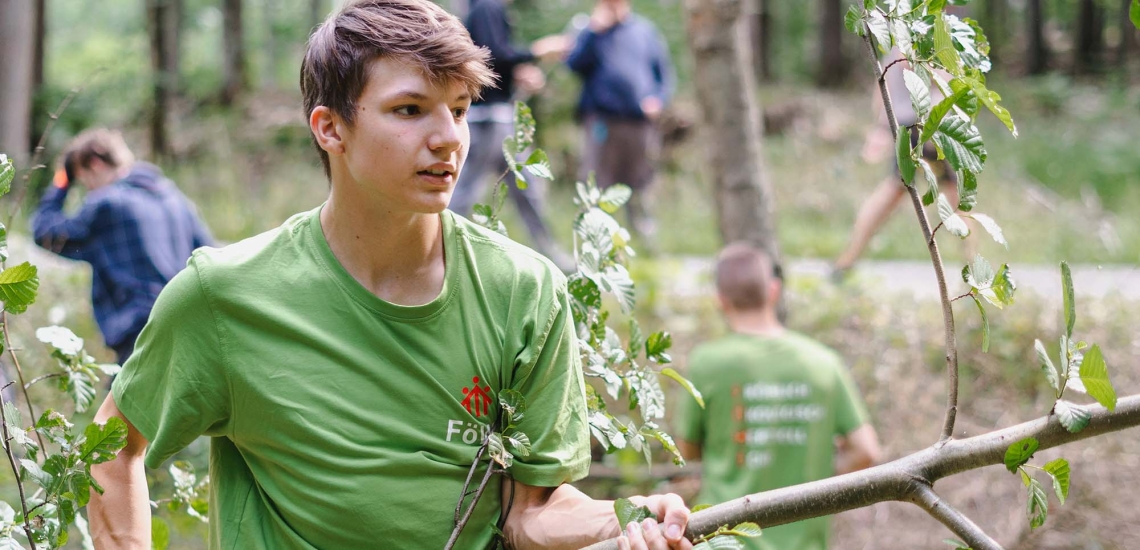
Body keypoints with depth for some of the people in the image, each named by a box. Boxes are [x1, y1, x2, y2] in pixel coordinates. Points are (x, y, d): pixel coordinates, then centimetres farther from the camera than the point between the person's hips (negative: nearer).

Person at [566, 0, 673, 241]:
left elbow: (664, 72, 14)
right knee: (598, 181, -6)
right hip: (602, 119, -2)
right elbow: (575, 64, -8)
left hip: (641, 120, 2)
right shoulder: (591, 30, 7)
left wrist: (659, 99, -3)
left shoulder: (645, 30, 12)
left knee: (640, 182, 7)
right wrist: (594, 31, -13)